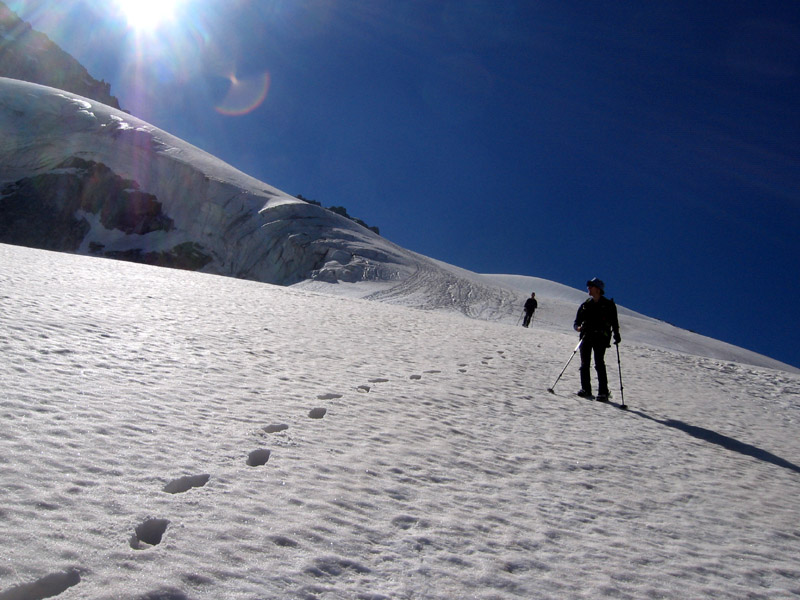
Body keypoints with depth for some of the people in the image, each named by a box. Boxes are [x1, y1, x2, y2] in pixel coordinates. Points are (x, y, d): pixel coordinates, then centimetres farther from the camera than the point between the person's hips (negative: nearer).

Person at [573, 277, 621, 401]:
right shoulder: (585, 305, 16)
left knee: (599, 363, -13)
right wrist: (579, 327, -7)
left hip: (601, 337, -4)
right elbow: (577, 322, 15)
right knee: (584, 364, 0)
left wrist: (616, 335, -5)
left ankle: (603, 392, -11)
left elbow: (614, 322, 10)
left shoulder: (608, 305, 8)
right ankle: (586, 389, 9)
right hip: (586, 337, 4)